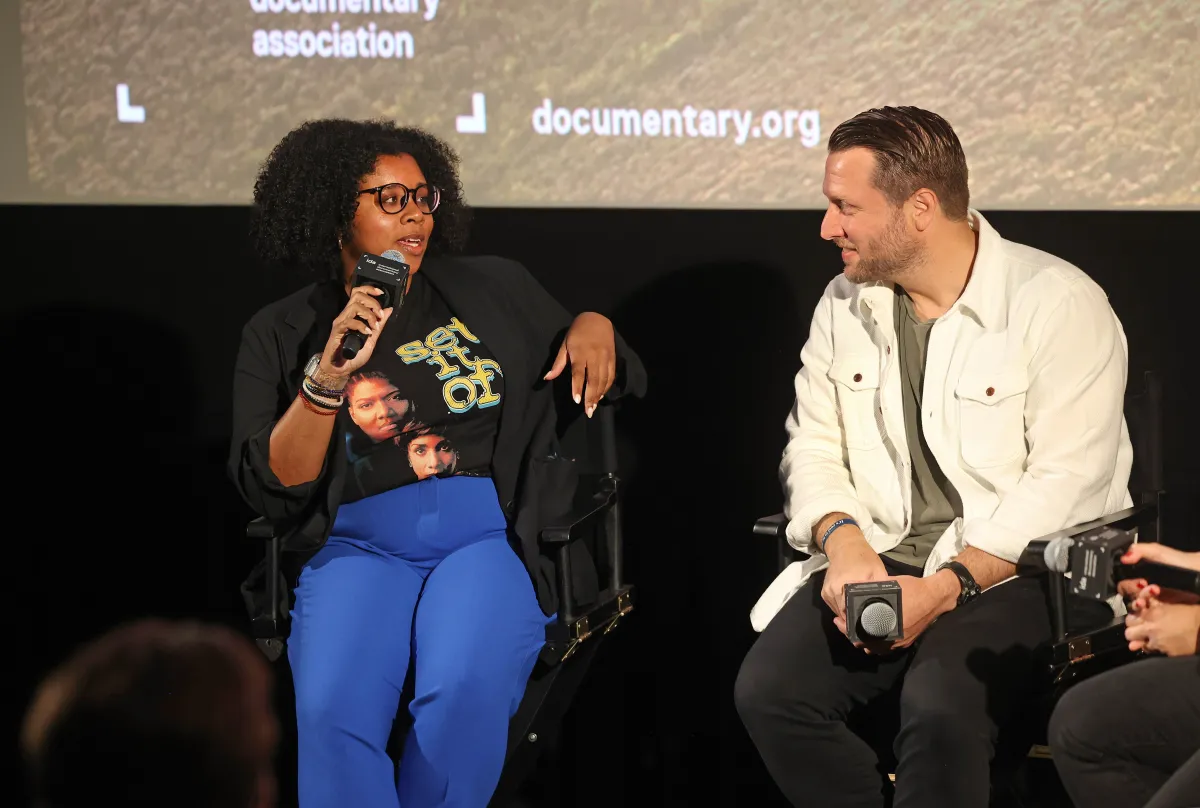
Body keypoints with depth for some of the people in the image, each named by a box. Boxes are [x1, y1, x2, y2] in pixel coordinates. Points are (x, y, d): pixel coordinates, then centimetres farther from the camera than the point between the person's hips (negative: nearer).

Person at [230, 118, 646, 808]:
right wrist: (328, 377, -13)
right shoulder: (281, 335, 11)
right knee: (334, 712, -31)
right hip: (357, 549, 0)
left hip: (491, 539, 0)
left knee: (465, 689, -33)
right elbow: (273, 487, -1)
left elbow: (586, 390, 26)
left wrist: (594, 327, 4)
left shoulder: (494, 291, 15)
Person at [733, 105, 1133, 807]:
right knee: (767, 691, -21)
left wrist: (945, 589, -23)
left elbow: (1065, 484, -16)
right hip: (876, 560, 6)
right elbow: (812, 447, 12)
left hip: (1011, 572, -6)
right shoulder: (846, 304, 13)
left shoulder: (1058, 303, -9)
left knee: (939, 705, -35)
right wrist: (843, 541, -11)